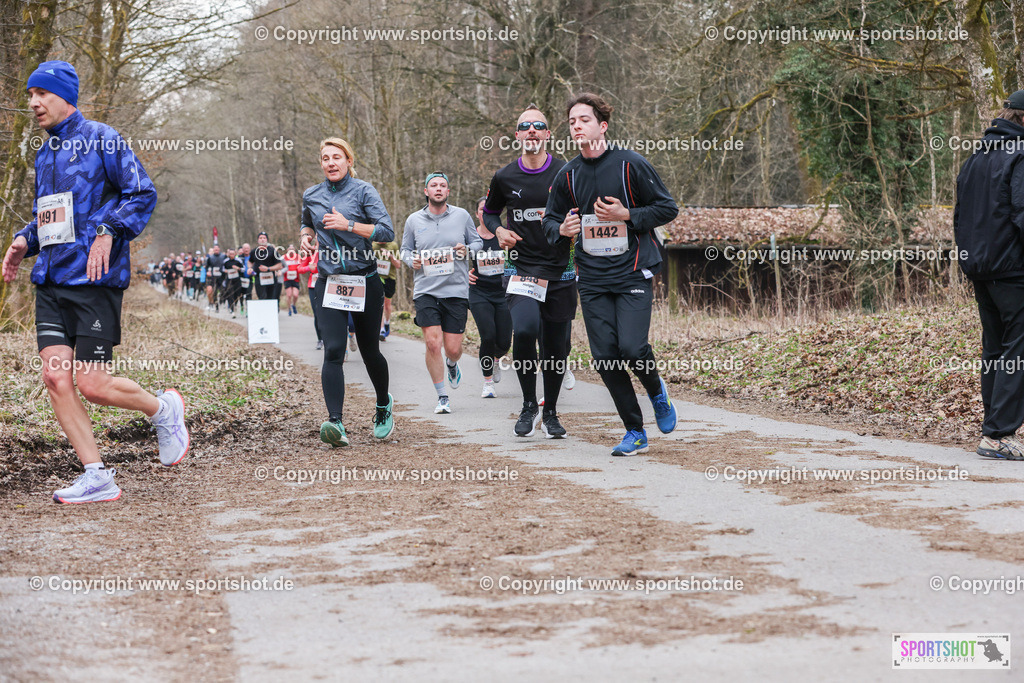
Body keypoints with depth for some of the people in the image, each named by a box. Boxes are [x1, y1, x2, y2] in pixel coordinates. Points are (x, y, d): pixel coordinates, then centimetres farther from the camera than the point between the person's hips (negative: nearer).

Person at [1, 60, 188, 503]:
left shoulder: (100, 139, -3)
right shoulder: (44, 155, 20)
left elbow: (143, 194, -8)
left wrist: (109, 232, -20)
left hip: (94, 279, -7)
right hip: (51, 282, 7)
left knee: (92, 385, -9)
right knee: (55, 378, -5)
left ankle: (164, 410, 20)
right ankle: (97, 478, 2)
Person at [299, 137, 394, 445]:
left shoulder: (363, 191, -4)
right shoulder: (311, 196, 9)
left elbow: (387, 232, -12)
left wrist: (349, 225, -21)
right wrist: (307, 235, 7)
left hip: (365, 282, -2)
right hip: (329, 282, 2)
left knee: (370, 351, 9)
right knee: (333, 350, -15)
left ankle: (384, 406, 37)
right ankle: (335, 422, -24)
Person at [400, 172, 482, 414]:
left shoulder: (461, 215, 4)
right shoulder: (413, 220, 6)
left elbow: (478, 242, 13)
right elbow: (405, 249, 17)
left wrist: (467, 250, -8)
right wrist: (412, 260, -4)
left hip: (456, 290, 0)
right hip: (425, 291, 0)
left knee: (453, 348, 0)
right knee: (433, 344, -12)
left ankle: (452, 365, 40)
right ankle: (442, 397, 2)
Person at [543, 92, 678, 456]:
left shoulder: (631, 164, -5)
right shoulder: (568, 175, 7)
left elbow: (668, 208, -1)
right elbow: (550, 218, 17)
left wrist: (627, 215, -14)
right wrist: (561, 229, -6)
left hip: (633, 273, -4)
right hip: (592, 279, 4)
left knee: (632, 348, -18)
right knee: (605, 357, -1)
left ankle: (657, 391, 17)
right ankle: (634, 432, 13)